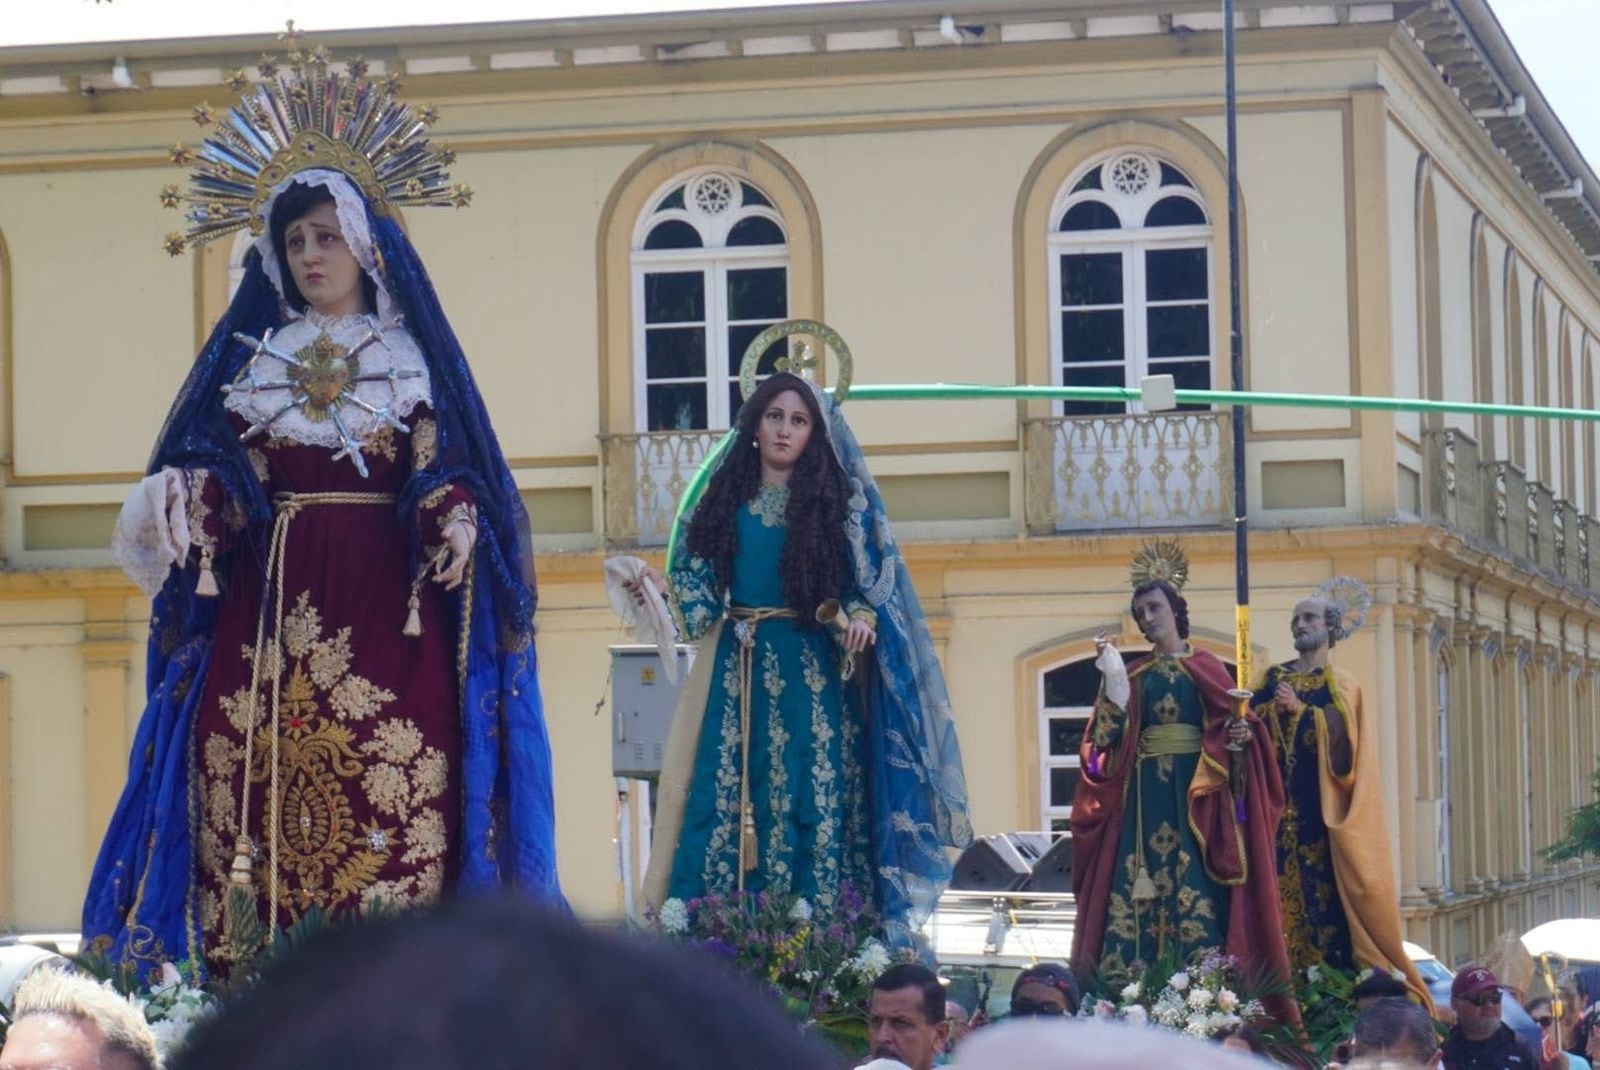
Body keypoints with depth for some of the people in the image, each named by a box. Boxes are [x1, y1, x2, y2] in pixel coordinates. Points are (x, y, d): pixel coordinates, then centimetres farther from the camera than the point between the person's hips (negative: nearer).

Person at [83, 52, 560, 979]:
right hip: (269, 598, 2)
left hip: (387, 597, -2)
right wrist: (180, 500, -11)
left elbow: (440, 471, 6)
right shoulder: (252, 354, 17)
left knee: (390, 787, -13)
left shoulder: (412, 352, 11)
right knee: (260, 772, -8)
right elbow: (226, 477, 10)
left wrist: (456, 522, -15)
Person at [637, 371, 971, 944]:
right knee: (725, 800, -5)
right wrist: (657, 586, -8)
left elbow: (870, 583, 3)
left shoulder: (840, 499, 5)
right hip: (737, 671, 2)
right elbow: (699, 585, 11)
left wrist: (860, 618, -18)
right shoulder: (724, 495, 12)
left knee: (812, 803, -9)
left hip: (812, 675, -2)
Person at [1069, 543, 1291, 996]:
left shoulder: (1207, 668, 9)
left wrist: (1241, 735, -17)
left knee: (1196, 884, -10)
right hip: (1145, 794, 2)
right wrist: (1113, 679, -6)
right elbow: (1110, 736, 3)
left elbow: (1232, 723, 5)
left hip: (1195, 794, -2)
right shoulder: (1134, 675, 14)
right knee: (1143, 884, -5)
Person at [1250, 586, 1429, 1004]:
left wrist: (1300, 710, -12)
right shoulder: (1274, 679, 17)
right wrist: (1274, 709, -11)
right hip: (1278, 802, 3)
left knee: (1322, 888, -11)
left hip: (1320, 806, -3)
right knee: (1281, 886, -6)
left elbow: (1344, 733, -6)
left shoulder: (1341, 684, 9)